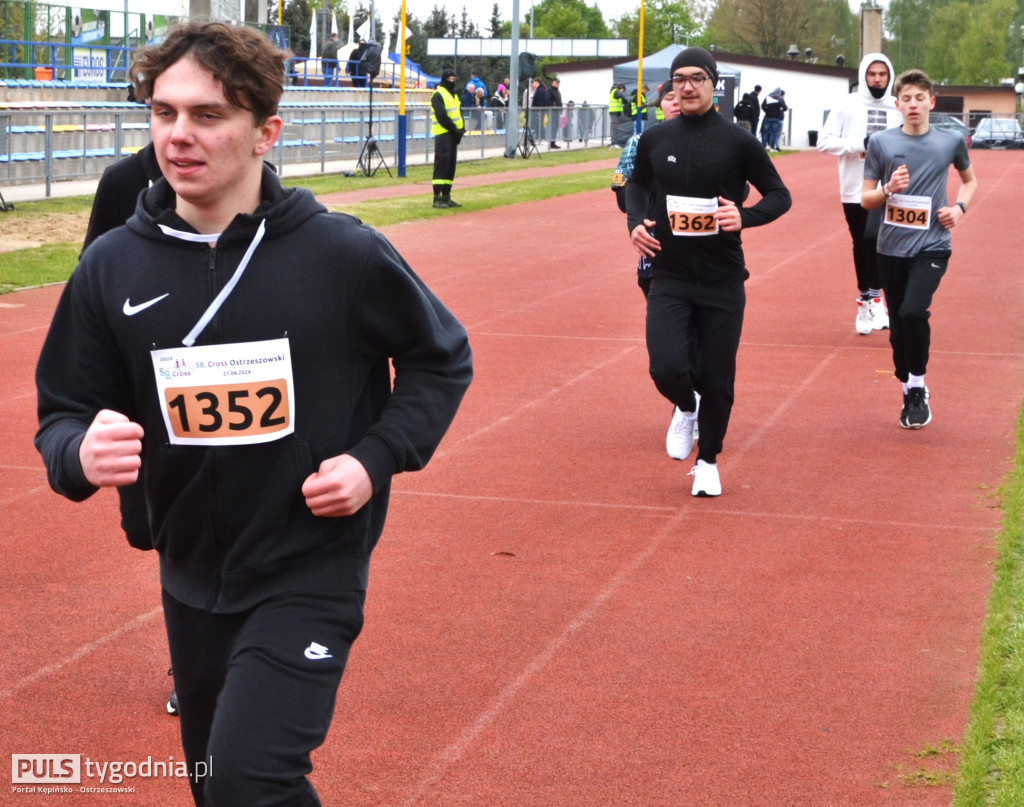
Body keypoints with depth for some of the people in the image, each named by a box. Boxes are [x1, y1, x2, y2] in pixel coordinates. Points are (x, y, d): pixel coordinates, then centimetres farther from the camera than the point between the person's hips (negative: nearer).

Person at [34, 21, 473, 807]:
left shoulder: (340, 253, -13)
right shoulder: (113, 265, -6)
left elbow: (443, 360, 1)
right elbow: (64, 413, 1)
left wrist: (375, 459, -13)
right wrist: (81, 451, -22)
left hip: (311, 573, -4)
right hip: (192, 580, 4)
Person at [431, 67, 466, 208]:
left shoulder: (453, 95, 20)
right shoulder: (438, 95, -9)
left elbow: (459, 112, 17)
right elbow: (441, 116, -18)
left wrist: (461, 129, 0)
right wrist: (454, 129, -16)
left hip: (453, 134, 9)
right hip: (443, 134, -9)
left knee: (451, 165, 9)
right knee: (441, 164, -11)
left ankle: (446, 196, 13)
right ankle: (437, 198, -12)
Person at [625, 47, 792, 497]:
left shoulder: (737, 142, -6)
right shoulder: (654, 140, 2)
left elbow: (779, 195, 1)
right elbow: (637, 184, 20)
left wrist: (745, 216, -18)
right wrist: (635, 222, 0)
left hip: (723, 280, -1)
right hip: (669, 277, 1)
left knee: (717, 380, 5)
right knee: (667, 369, -15)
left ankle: (708, 461, 29)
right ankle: (684, 407, 23)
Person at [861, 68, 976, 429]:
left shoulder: (951, 141, 0)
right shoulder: (881, 143, -1)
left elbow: (970, 180, 19)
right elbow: (866, 199, 4)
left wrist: (960, 207, 0)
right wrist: (888, 189, -17)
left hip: (932, 246, -2)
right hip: (891, 247, 2)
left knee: (913, 312, -22)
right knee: (898, 326, 9)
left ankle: (918, 387, -2)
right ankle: (909, 394, 28)